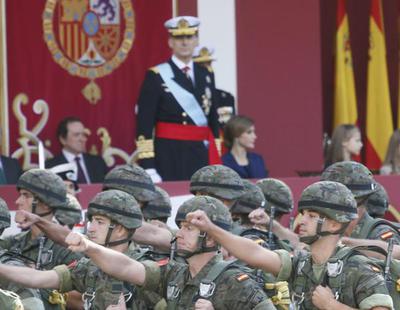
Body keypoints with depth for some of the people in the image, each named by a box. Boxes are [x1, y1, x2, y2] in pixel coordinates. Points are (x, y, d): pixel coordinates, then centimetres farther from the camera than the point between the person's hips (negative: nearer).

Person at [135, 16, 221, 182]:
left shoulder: (206, 75, 14)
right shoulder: (156, 76, -2)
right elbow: (144, 125, -7)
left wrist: (216, 163, 11)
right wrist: (148, 168, -14)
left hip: (202, 156, 5)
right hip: (170, 156, -5)